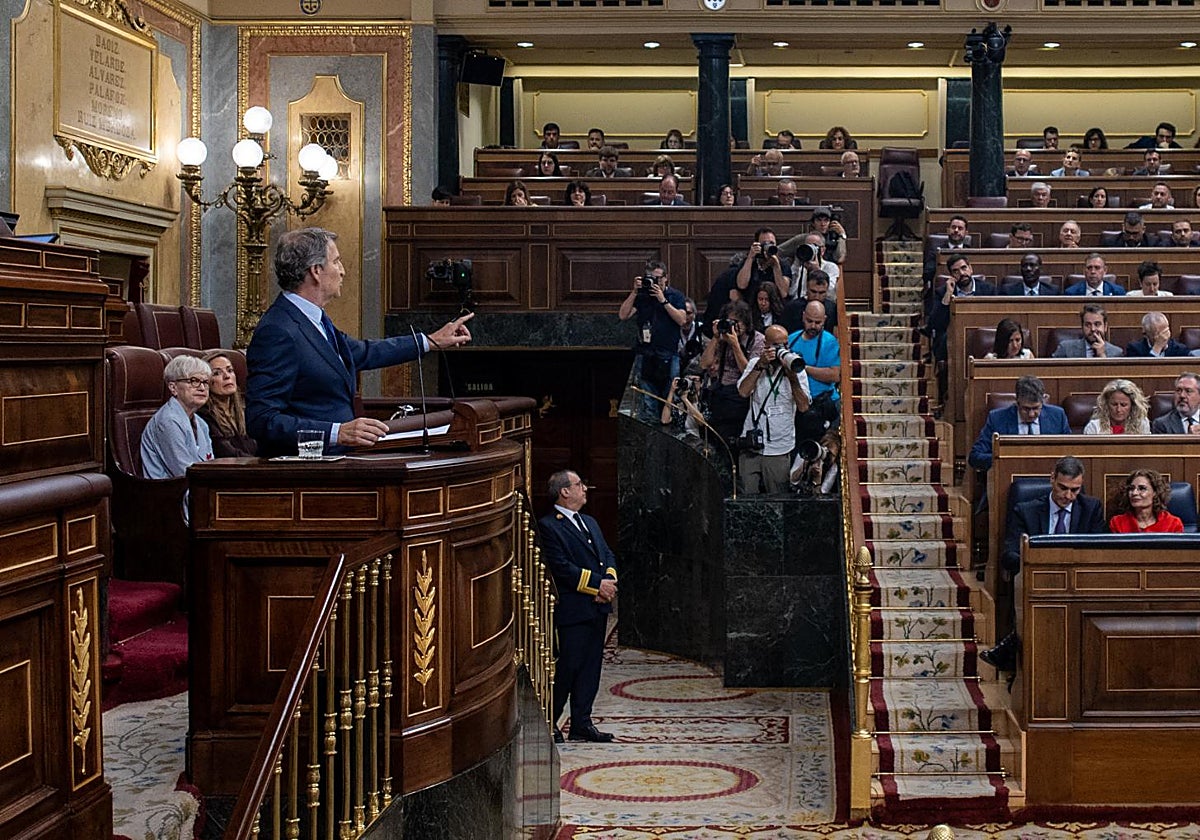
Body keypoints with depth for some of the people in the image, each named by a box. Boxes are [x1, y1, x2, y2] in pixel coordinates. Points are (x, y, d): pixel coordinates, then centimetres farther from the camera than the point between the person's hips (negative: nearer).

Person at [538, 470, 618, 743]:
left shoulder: (590, 523, 20)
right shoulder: (548, 526, -8)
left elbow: (608, 555, 17)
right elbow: (561, 567, -16)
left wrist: (609, 580, -4)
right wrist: (597, 584, -15)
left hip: (598, 607, 8)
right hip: (573, 608, -8)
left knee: (591, 666, 9)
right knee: (568, 666, -5)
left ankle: (582, 724, 15)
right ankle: (549, 723, 7)